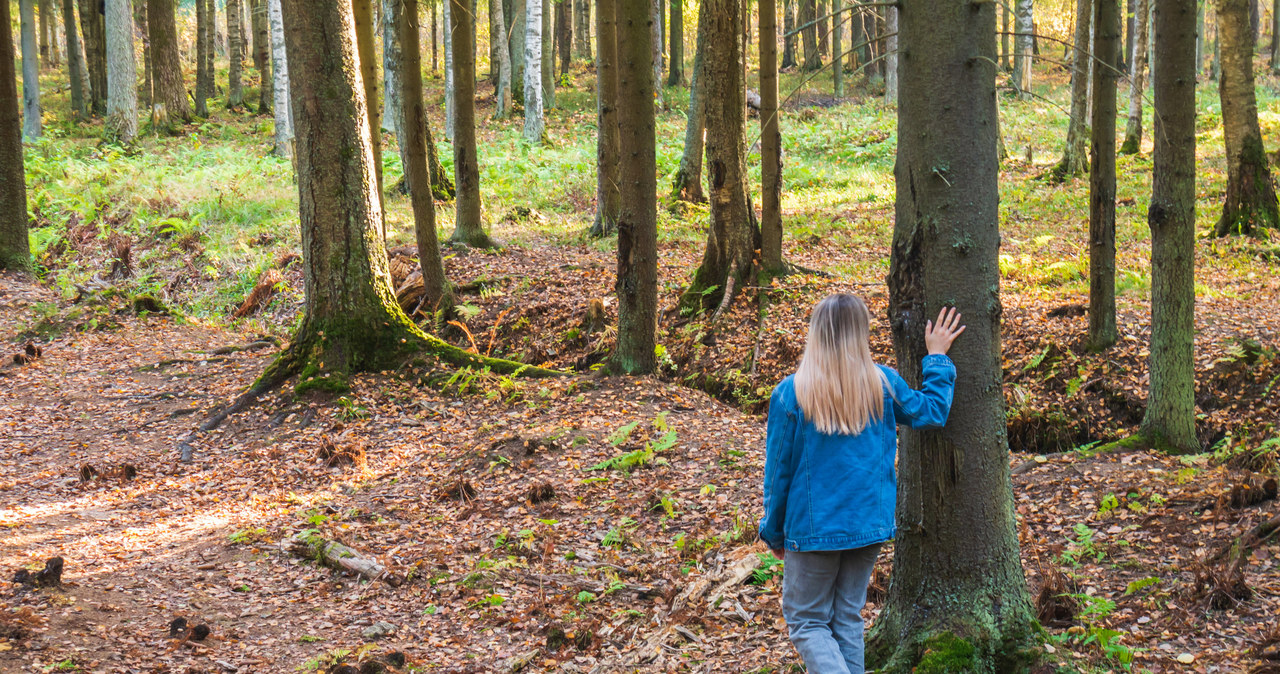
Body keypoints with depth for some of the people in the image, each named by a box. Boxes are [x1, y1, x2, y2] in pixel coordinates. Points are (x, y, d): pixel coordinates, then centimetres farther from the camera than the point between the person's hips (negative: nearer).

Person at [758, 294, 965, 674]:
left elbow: (778, 471, -6)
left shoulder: (790, 393, -12)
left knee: (806, 622, 6)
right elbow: (931, 413, 12)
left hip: (813, 527, -4)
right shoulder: (884, 384, -5)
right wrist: (937, 358, 23)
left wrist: (774, 532, 6)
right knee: (848, 620, 17)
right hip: (870, 526, 4)